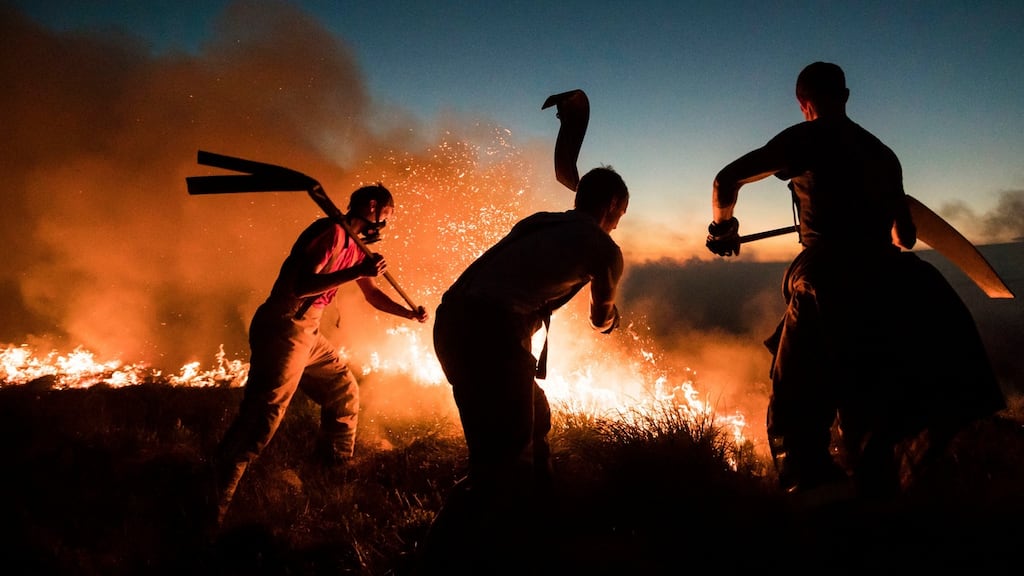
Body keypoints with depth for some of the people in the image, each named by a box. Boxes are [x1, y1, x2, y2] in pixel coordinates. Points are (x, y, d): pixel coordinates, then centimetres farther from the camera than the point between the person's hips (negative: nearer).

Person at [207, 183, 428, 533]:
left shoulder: (354, 245, 17)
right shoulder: (332, 233, -14)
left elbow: (373, 295, 27)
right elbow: (300, 285, -24)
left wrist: (411, 314, 17)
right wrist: (357, 272, -24)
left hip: (307, 334, 10)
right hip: (283, 331, -10)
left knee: (344, 390, 18)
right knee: (261, 420, -12)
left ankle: (336, 471, 35)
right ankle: (210, 515, -6)